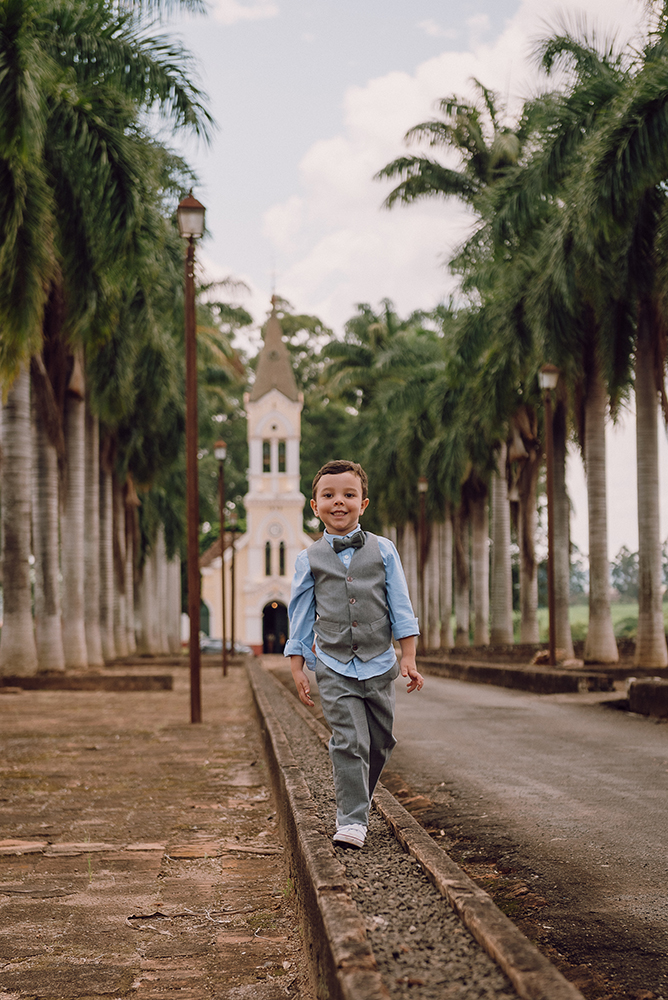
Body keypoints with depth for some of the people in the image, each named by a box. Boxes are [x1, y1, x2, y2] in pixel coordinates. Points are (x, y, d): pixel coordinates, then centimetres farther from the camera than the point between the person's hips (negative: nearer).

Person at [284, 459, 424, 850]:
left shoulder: (383, 550, 4)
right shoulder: (309, 560, 3)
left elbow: (400, 606, 6)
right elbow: (301, 616, 9)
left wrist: (409, 657, 1)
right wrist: (297, 667, 7)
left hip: (378, 662, 2)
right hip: (334, 667, -2)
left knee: (379, 743, 9)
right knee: (349, 741, -12)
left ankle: (359, 803, 31)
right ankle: (352, 820, -7)